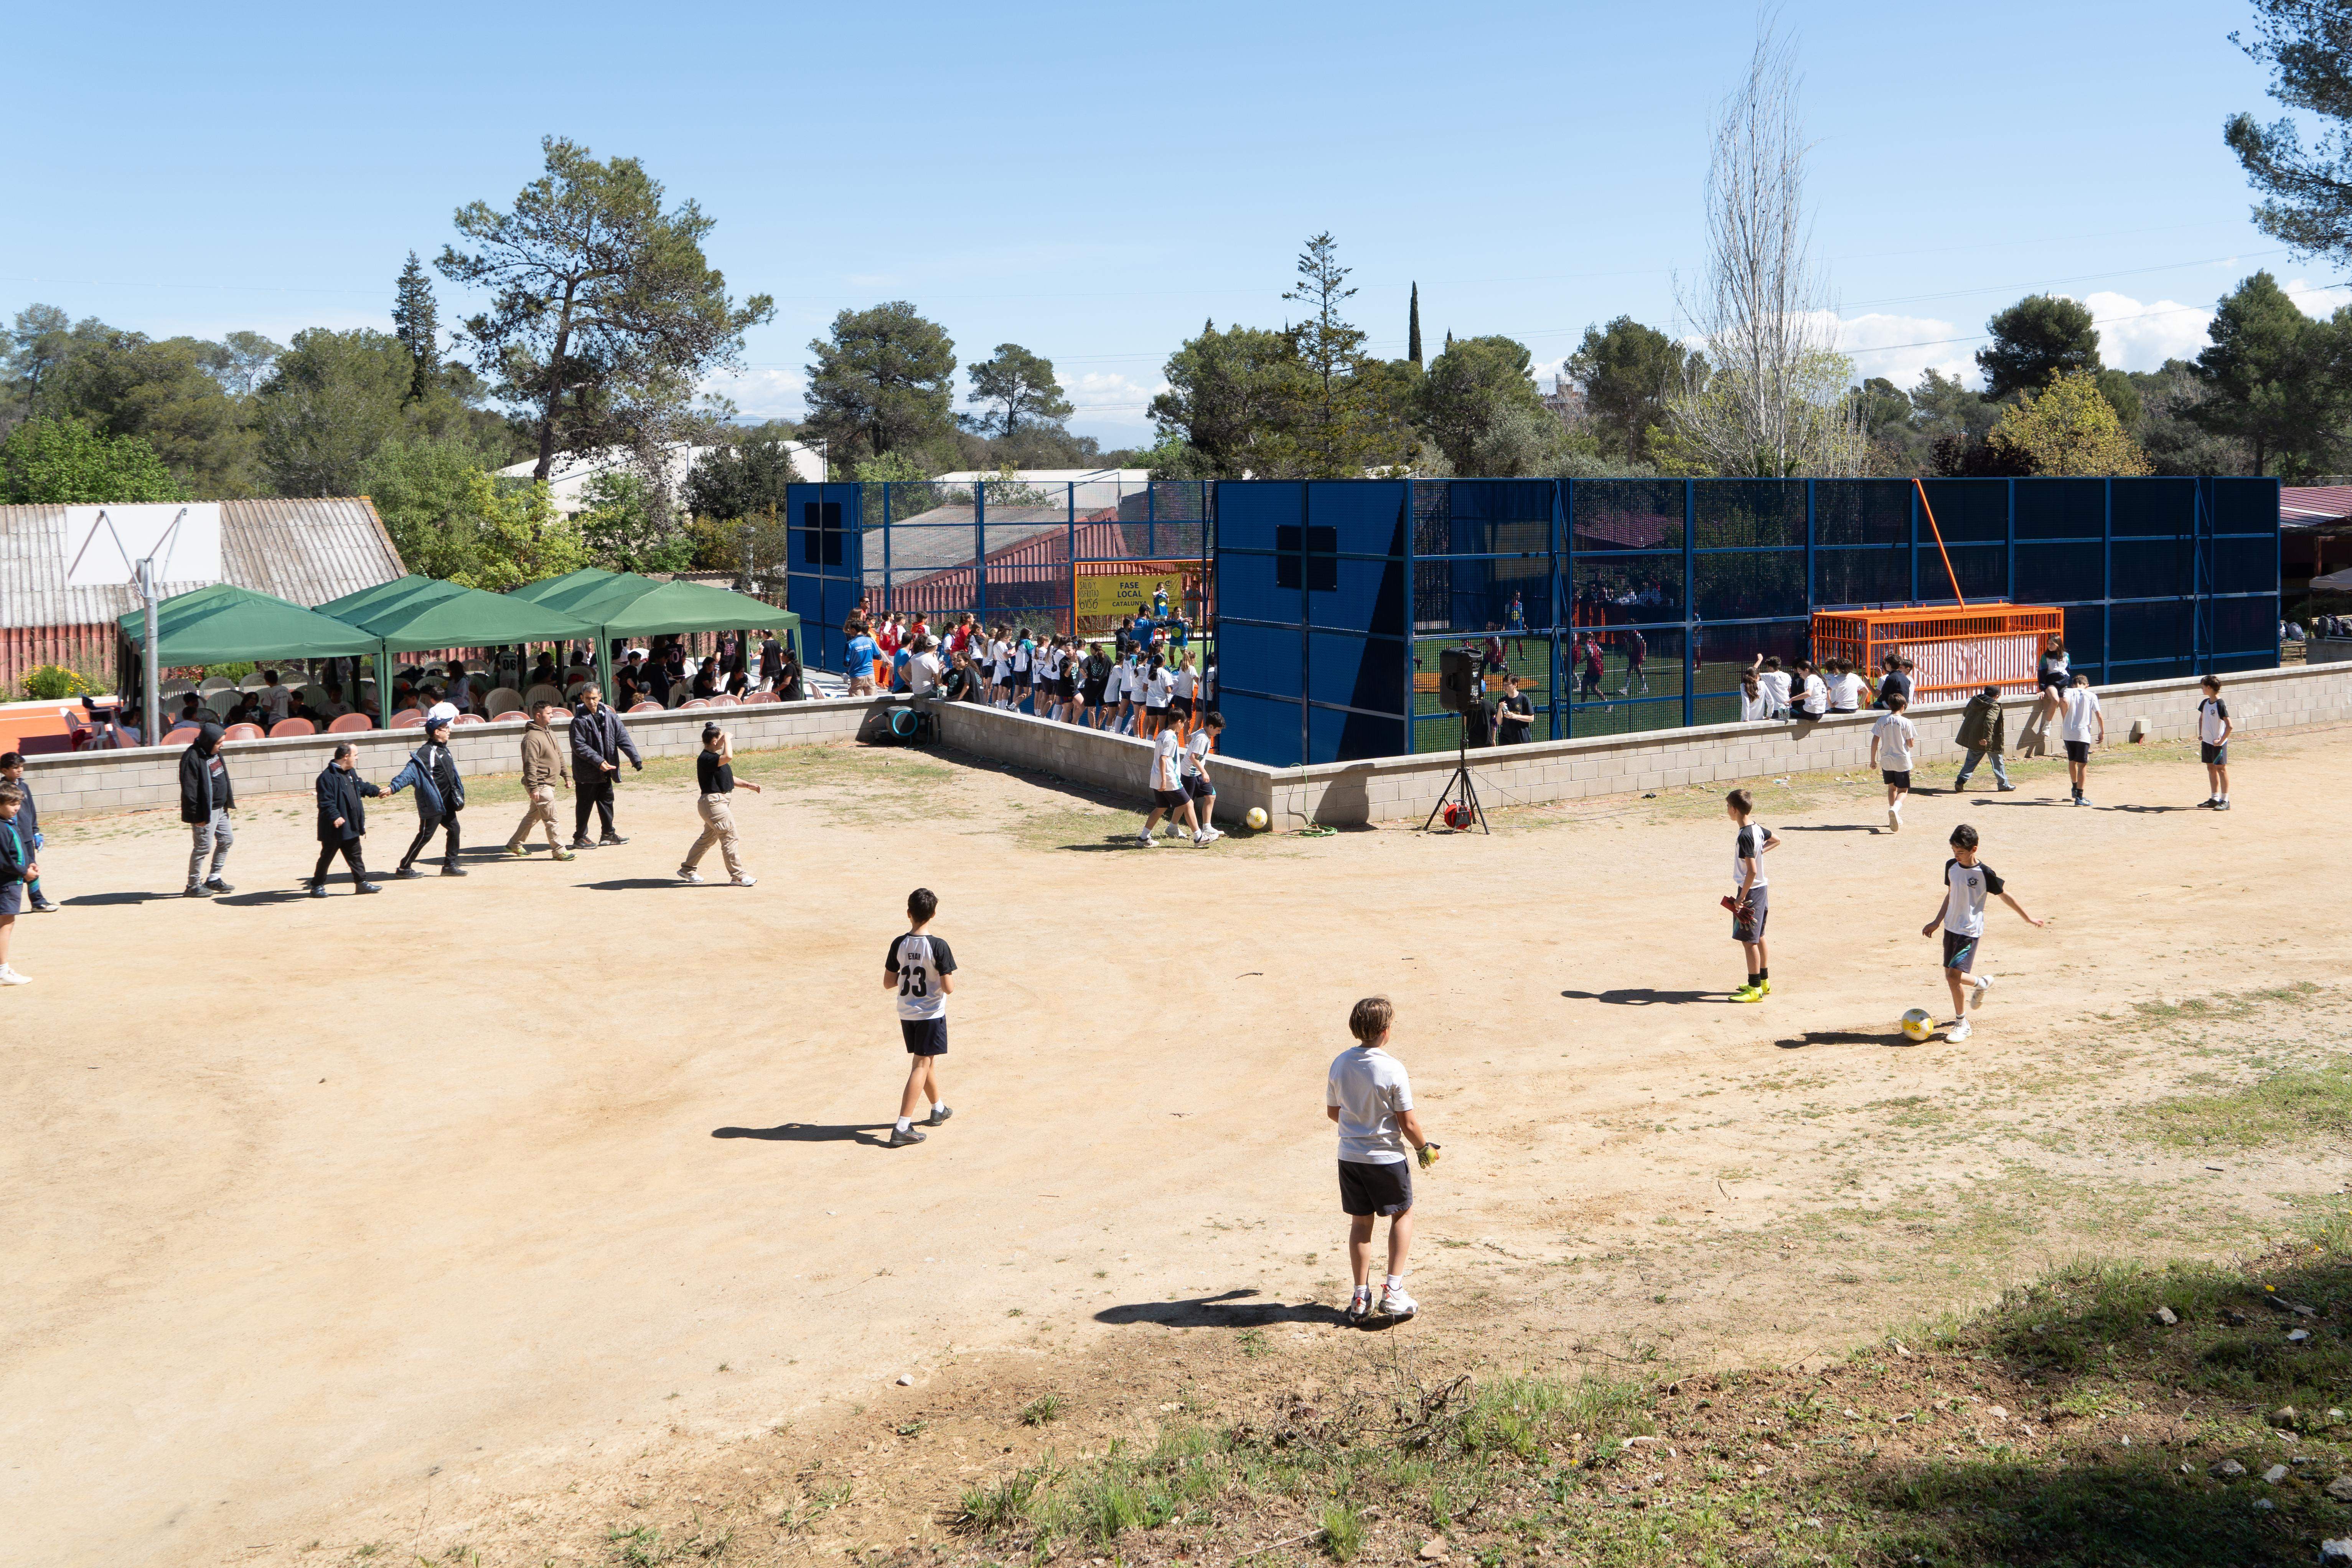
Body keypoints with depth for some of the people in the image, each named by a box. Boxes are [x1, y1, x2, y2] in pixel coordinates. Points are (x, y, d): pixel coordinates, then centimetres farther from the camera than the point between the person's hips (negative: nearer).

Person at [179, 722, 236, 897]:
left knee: (226, 840, 15)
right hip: (205, 812, -9)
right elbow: (189, 790, -21)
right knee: (203, 847, -3)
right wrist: (197, 816, -20)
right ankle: (193, 886, 9)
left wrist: (228, 802, 19)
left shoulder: (213, 752, 7)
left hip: (220, 809, 9)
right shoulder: (192, 758, -21)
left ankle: (213, 879, 26)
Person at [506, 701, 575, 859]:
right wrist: (533, 788, -25)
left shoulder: (550, 732, 13)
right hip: (541, 786, -10)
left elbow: (559, 755, 23)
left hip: (549, 784, 10)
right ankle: (559, 851, 0)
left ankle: (514, 844, 31)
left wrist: (566, 776, 22)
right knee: (551, 819, -5)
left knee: (533, 816, 19)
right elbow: (530, 765, -21)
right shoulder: (532, 738, -18)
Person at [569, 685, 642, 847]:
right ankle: (580, 838, 14)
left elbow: (623, 738, -2)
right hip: (586, 772, -6)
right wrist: (598, 761, -25)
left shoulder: (609, 716, 1)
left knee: (607, 800, 16)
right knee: (585, 804, 3)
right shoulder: (579, 721, -14)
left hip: (605, 770, 6)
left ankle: (608, 834, 29)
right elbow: (579, 746, -18)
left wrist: (636, 759, -12)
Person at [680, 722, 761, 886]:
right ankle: (738, 875, -1)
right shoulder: (706, 759, -20)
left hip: (718, 802, 11)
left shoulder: (714, 758, 14)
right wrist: (728, 739, -22)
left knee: (709, 838, 20)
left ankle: (687, 868, 31)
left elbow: (728, 777, 23)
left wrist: (747, 785, 14)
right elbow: (728, 757, -37)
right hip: (713, 803, -11)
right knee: (730, 837, -7)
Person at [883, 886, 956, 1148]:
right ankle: (902, 1129, -8)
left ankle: (938, 1109, 43)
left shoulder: (899, 944, -5)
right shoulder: (938, 947, -18)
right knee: (921, 1066, -1)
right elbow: (948, 988, -19)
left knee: (926, 1060, 23)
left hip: (906, 1015, 5)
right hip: (931, 1015, -5)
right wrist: (950, 975, 2)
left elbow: (888, 983, 0)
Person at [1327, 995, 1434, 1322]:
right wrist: (1425, 1149, 4)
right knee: (1403, 1214, 16)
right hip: (1386, 1157, -4)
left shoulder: (1339, 1064, -4)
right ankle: (1393, 1289, 10)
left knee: (1360, 1222, 15)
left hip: (1349, 1156, 4)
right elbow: (1408, 1124, -14)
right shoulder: (1392, 1069, -19)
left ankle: (1361, 1297, 18)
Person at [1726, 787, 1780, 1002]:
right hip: (1762, 888, 10)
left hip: (1750, 890, -10)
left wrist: (1742, 898, -22)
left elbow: (1752, 872, -28)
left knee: (1748, 940, -3)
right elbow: (1777, 840, 27)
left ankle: (1755, 989, 0)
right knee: (1758, 937, 19)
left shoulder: (1744, 837, -23)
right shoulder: (1758, 829, 4)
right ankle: (1764, 982, 29)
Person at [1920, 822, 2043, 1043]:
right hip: (1951, 928, 6)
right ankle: (1961, 1019, 25)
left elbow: (2005, 895, -1)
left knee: (1955, 975, -17)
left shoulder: (1985, 873, -14)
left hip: (1970, 931, -6)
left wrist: (2027, 918, 8)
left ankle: (1982, 983, 12)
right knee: (1951, 977, 9)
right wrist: (1936, 923, 20)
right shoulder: (1951, 866, 4)